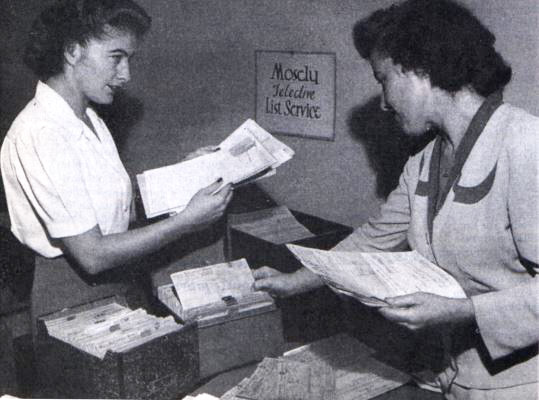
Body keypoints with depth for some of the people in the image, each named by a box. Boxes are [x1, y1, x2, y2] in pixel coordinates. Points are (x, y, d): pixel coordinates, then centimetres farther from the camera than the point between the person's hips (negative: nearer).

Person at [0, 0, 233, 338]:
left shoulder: (88, 120, 7)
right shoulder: (40, 135, -24)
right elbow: (92, 255, -26)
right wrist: (188, 221, -23)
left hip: (120, 284, 9)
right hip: (75, 294, -9)